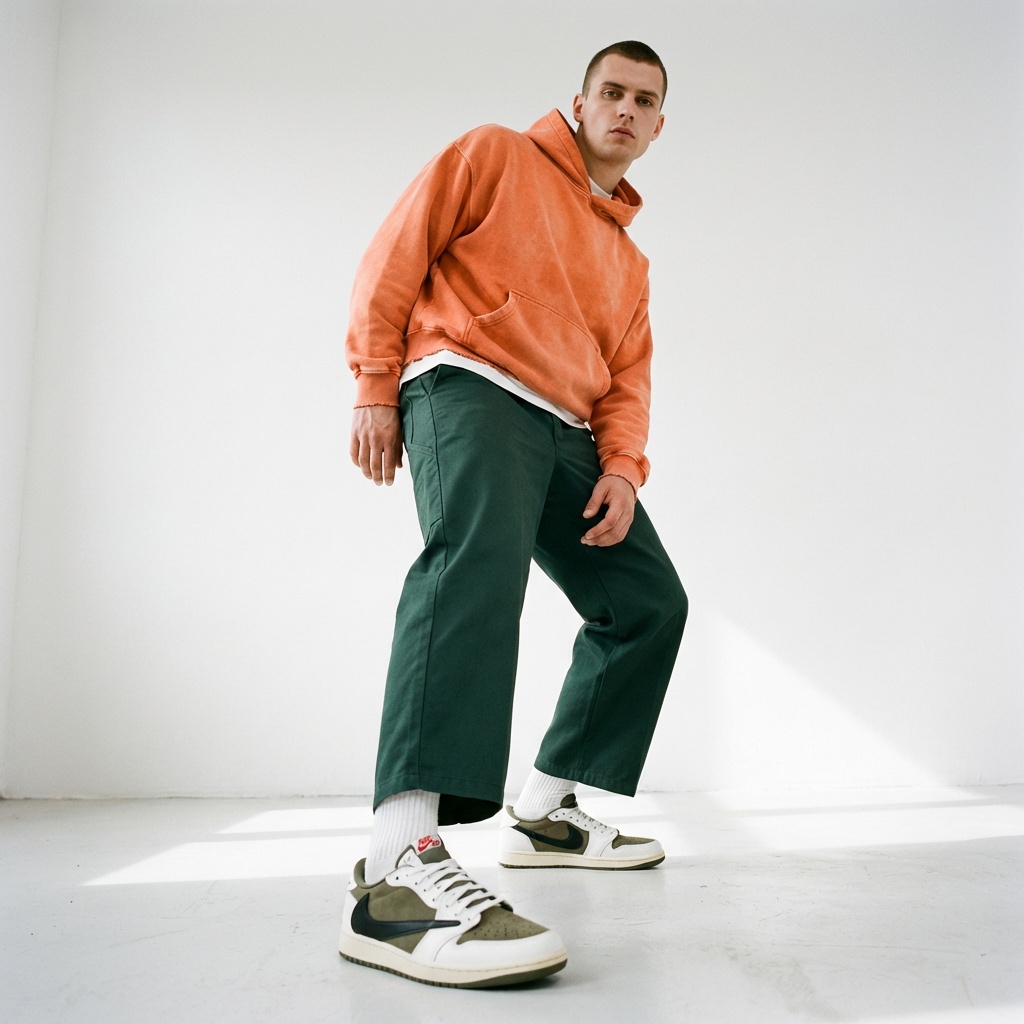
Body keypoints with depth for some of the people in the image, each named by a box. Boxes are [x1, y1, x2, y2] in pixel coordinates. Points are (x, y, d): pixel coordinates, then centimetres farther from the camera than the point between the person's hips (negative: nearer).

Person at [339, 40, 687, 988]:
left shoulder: (630, 259, 29)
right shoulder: (497, 157, 12)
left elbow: (626, 379, 20)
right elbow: (395, 258, 3)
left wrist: (622, 467, 1)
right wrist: (377, 387, -7)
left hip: (566, 430, 8)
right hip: (467, 386, -8)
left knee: (651, 602, 3)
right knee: (480, 552, -36)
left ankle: (544, 811, 12)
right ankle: (398, 866, -47)